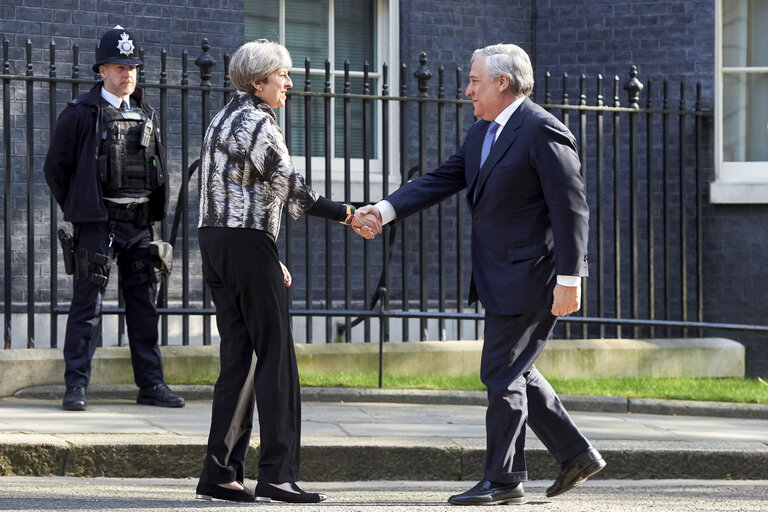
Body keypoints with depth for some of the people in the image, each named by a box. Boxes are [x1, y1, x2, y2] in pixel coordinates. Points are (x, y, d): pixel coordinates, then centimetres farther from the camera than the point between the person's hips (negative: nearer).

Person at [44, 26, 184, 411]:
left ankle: (151, 384, 13)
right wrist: (77, 208, 2)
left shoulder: (147, 116, 13)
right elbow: (56, 167, 1)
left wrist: (153, 213, 14)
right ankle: (76, 386, -3)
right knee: (87, 304, -6)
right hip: (97, 224, -5)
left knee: (144, 307, 8)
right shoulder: (81, 113, -3)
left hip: (140, 225, 5)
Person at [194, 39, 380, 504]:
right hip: (248, 243, -9)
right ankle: (277, 474, -9)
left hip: (213, 239, 9)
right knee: (275, 356, -6)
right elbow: (292, 191, -15)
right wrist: (348, 216, -10)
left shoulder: (223, 120, 19)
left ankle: (220, 473, 6)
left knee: (239, 356, 9)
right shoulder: (259, 124, -11)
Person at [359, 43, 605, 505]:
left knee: (503, 373, -5)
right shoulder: (481, 134, 14)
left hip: (529, 276, -10)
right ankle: (577, 454, 22)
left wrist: (569, 279, -22)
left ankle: (504, 480, 4)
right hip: (499, 277, 10)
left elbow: (571, 207, -18)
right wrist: (386, 210, -4)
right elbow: (441, 181, 11)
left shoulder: (542, 131, -15)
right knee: (513, 372, 14)